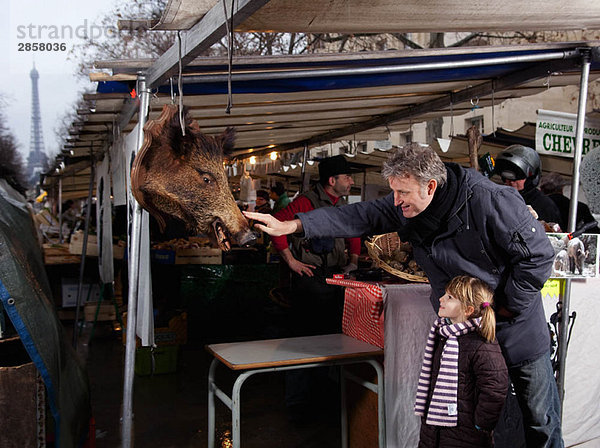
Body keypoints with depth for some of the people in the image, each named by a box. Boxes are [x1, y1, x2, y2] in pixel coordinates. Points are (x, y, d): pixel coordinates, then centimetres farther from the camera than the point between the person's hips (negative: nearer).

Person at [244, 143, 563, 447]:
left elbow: (538, 255, -20)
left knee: (540, 419, 10)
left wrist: (508, 307, -16)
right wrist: (290, 226, -16)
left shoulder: (490, 200, -26)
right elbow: (358, 217, -9)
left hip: (518, 329, -4)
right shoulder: (405, 206, -10)